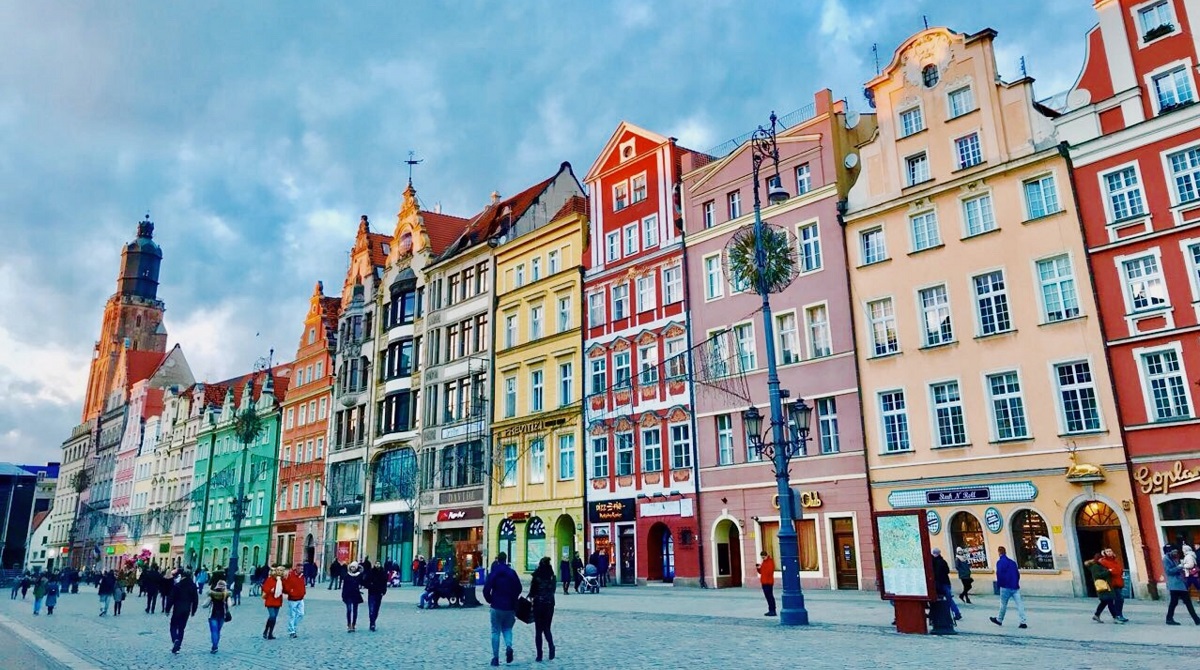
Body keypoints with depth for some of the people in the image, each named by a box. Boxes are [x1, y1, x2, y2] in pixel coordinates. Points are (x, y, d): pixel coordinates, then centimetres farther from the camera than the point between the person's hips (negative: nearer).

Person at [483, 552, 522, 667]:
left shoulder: (493, 573, -5)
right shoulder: (512, 572, -1)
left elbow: (486, 590, -9)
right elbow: (518, 588, 1)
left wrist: (490, 600, 9)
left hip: (497, 606, -1)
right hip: (510, 607, 2)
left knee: (496, 631, 8)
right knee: (507, 629, 16)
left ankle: (496, 657, 5)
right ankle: (508, 646, -11)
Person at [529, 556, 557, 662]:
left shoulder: (536, 576, -11)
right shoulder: (552, 576, -1)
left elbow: (532, 591, -9)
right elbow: (553, 590, 8)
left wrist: (531, 596, 9)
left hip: (538, 603, -3)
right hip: (550, 604, 3)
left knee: (538, 630, 7)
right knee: (547, 628, 15)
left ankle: (539, 654, 5)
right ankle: (551, 646, -10)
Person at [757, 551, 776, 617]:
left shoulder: (770, 562, -9)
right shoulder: (763, 562, 18)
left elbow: (770, 571, -20)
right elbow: (761, 572, 20)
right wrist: (759, 568, 0)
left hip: (768, 582, -9)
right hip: (764, 582, 9)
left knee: (770, 596, -7)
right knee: (767, 596, 11)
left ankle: (773, 611, -5)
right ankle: (770, 610, 16)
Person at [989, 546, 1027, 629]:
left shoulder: (1000, 562, -9)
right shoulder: (1012, 562, 11)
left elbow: (999, 575, -16)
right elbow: (1018, 574, 14)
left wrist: (998, 584, -1)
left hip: (1006, 587, -5)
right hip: (1015, 587, 5)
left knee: (1003, 604, 8)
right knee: (1019, 604, 0)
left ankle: (999, 620, 23)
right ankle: (1023, 622, -6)